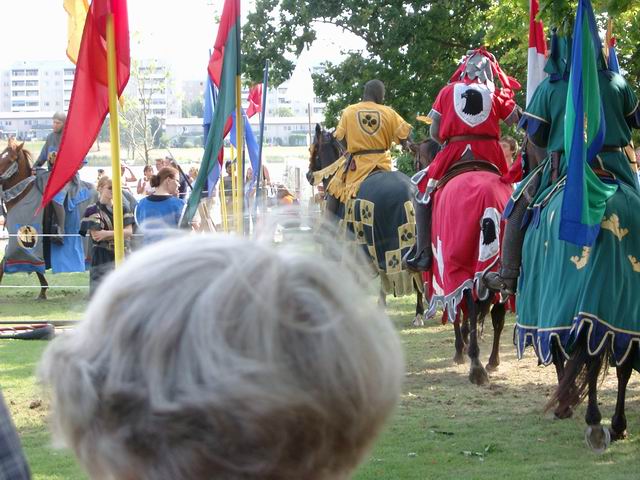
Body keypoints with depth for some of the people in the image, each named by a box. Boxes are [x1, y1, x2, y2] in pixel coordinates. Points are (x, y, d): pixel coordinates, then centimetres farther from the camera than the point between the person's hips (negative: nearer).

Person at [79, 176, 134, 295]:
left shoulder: (123, 209, 10)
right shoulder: (93, 210, -3)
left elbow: (129, 232, -2)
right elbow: (95, 235, -13)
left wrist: (107, 233, -14)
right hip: (102, 258, -4)